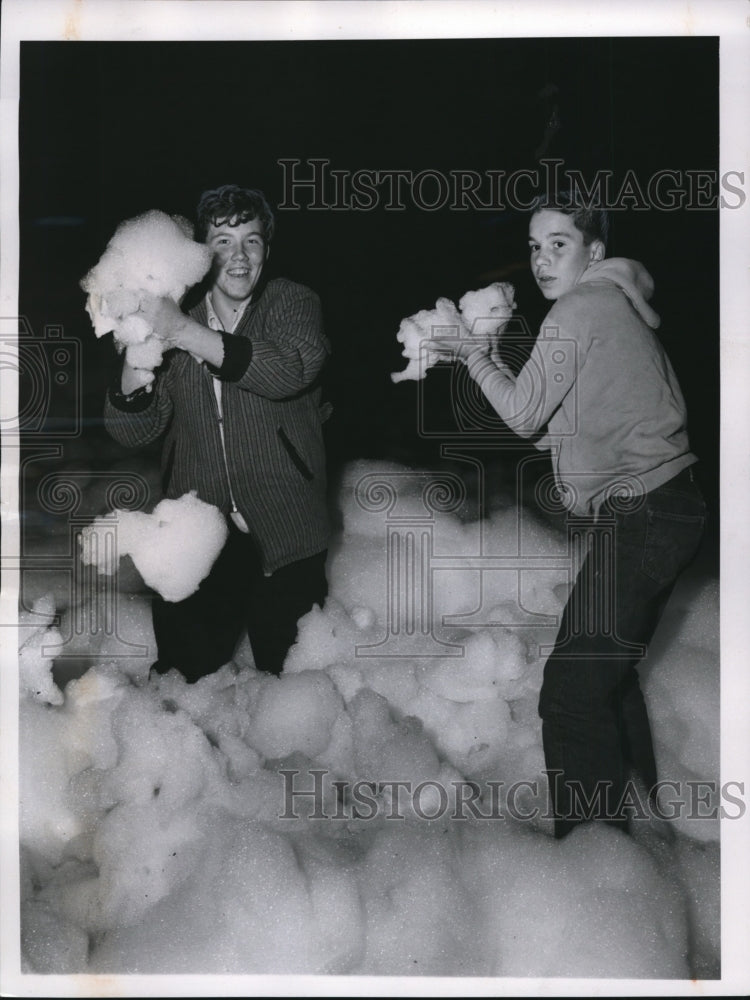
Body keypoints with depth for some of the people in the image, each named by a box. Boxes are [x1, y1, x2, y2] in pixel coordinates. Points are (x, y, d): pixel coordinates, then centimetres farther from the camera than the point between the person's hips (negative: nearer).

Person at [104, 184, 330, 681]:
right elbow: (133, 432, 2)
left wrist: (184, 331, -31)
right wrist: (137, 360, -19)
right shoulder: (175, 319, 6)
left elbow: (291, 371, -25)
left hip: (284, 545, -2)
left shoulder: (292, 303, -1)